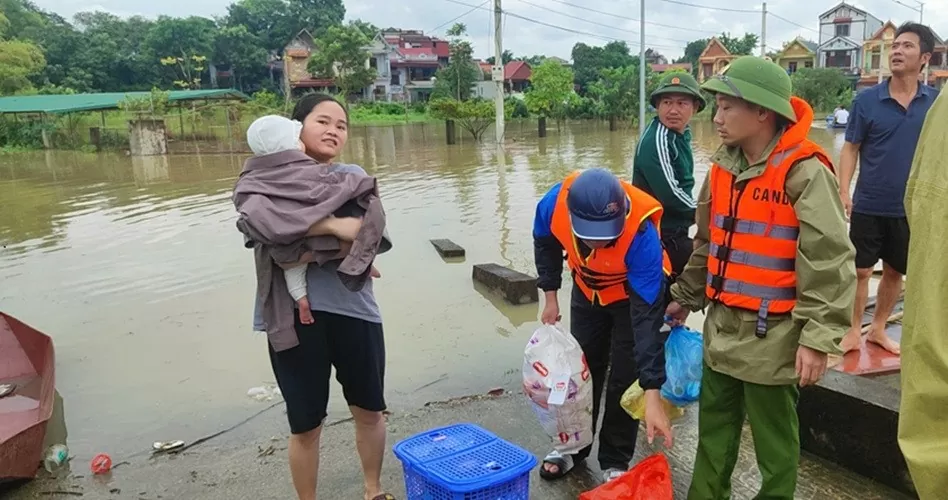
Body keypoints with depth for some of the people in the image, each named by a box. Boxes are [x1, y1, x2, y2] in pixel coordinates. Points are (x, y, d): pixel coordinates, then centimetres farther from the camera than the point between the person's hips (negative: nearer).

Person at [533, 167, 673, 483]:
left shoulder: (641, 234, -43)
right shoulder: (554, 203, -34)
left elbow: (647, 317, -40)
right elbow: (545, 242, -7)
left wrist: (652, 395, -41)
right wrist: (550, 295, -6)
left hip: (635, 292, -3)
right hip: (587, 289, 4)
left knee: (624, 378, -1)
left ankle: (615, 461, 20)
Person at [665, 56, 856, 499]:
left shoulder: (805, 172, -17)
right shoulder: (724, 166, 6)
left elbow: (829, 262, -19)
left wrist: (818, 338, -21)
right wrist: (685, 297, 21)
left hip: (772, 336, -7)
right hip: (721, 328, 7)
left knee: (773, 439, 11)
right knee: (713, 429, 19)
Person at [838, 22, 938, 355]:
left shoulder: (936, 102, 0)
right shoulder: (867, 100, -5)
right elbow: (851, 149, -4)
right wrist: (843, 193, -13)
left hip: (911, 208, 2)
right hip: (868, 206, -2)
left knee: (895, 272, 13)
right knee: (860, 270, 4)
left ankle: (878, 329, 30)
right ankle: (854, 332, 19)